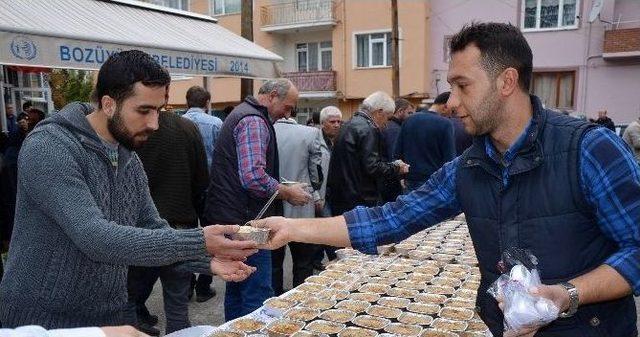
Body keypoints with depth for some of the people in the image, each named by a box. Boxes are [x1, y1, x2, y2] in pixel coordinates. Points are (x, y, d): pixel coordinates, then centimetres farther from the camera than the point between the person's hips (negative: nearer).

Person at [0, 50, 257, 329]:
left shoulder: (129, 160, 3)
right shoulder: (47, 148, -21)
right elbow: (94, 237, -30)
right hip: (41, 320, -6)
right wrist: (197, 243, -33)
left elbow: (153, 229, 3)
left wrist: (207, 261, -14)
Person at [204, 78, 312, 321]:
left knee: (236, 290, 19)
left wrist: (282, 187, 18)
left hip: (231, 219, 11)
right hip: (245, 220, -11)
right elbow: (254, 177, -27)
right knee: (257, 297, -4)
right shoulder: (254, 121, -15)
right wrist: (288, 193, -13)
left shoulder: (244, 115, 19)